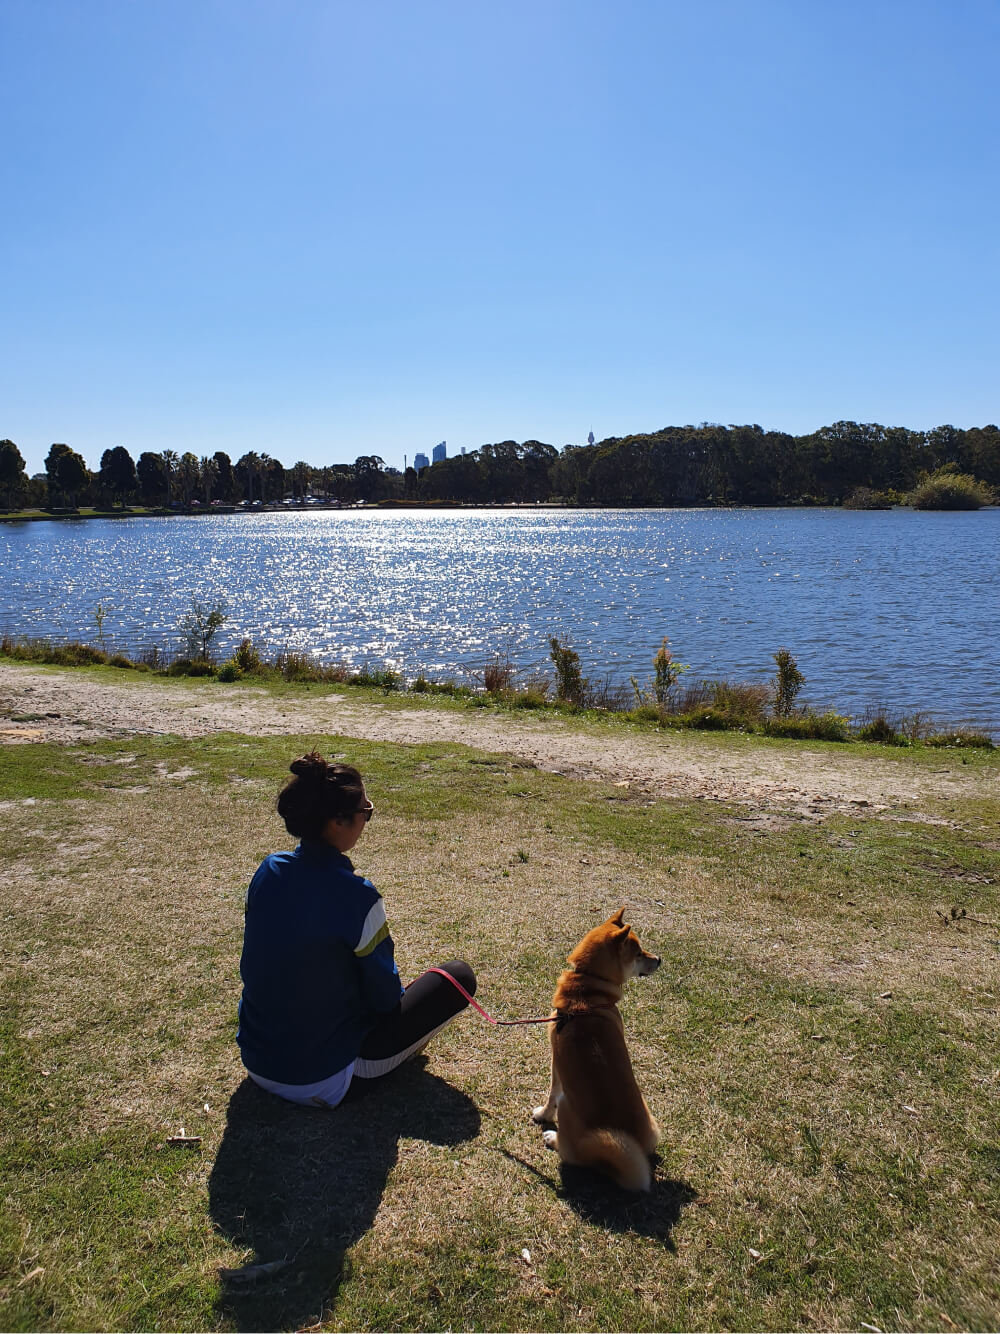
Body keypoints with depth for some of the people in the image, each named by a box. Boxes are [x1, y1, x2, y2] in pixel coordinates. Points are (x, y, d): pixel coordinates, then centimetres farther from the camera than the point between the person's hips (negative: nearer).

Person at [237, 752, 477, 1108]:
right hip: (321, 1080, -7)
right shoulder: (356, 895, -27)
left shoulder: (268, 870, -7)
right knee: (458, 976, 0)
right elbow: (385, 995, -15)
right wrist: (395, 991, 9)